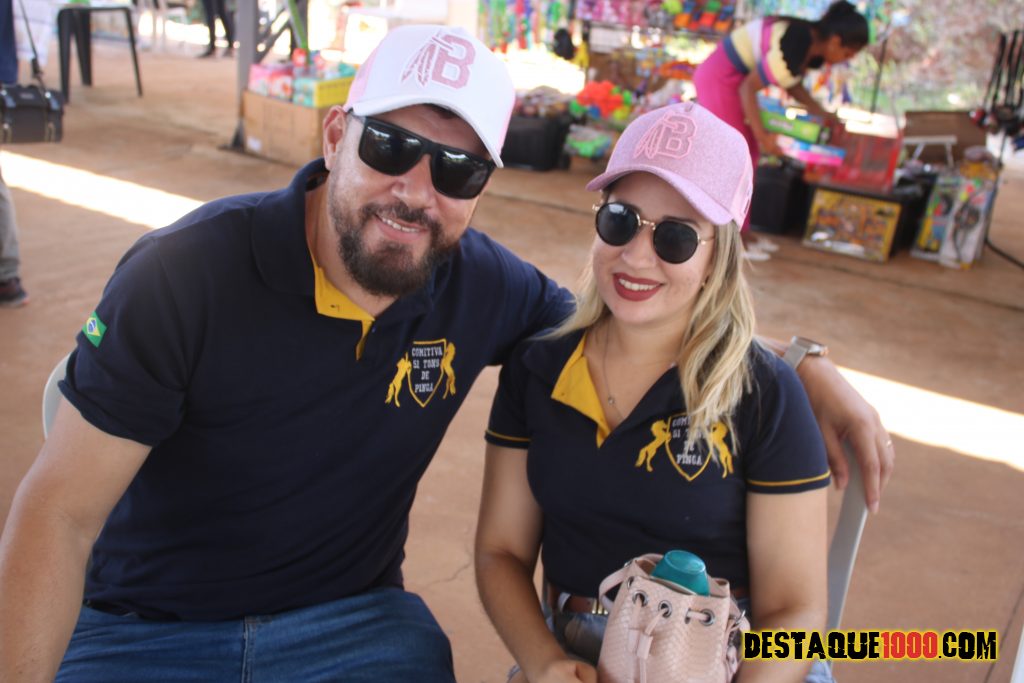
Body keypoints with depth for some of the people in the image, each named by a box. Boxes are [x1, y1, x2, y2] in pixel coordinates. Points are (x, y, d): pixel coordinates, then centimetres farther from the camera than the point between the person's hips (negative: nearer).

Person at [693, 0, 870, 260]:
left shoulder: (815, 42, 1)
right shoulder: (793, 52, -27)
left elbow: (791, 84, 13)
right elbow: (748, 88, -21)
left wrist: (822, 114, 4)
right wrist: (762, 136, -18)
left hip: (734, 77, 10)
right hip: (720, 80, -10)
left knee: (748, 155, 10)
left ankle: (740, 232, 15)